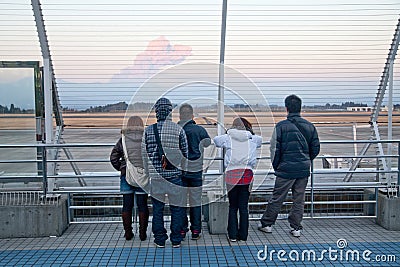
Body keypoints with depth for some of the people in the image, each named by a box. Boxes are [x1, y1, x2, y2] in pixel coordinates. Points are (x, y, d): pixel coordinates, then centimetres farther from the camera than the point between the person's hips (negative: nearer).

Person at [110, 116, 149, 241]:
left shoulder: (123, 139, 2)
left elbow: (113, 157, 2)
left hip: (126, 175, 1)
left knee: (127, 205, 8)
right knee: (142, 205, 6)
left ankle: (128, 232, 14)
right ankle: (142, 233, 11)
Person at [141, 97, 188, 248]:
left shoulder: (148, 130, 0)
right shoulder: (178, 130, -4)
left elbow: (144, 154, 4)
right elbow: (185, 152, 2)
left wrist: (148, 173, 15)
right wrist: (182, 167, 19)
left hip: (155, 176, 1)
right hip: (174, 175, -1)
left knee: (157, 208, 11)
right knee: (176, 208, 10)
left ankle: (160, 240, 19)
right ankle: (176, 240, 17)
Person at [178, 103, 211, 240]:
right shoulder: (199, 130, -7)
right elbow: (208, 142, 7)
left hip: (179, 171, 1)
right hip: (196, 171, 0)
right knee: (196, 202, 8)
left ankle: (181, 230, 14)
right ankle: (195, 231, 13)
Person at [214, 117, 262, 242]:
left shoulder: (228, 138, 2)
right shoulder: (252, 139, 7)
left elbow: (216, 140, 19)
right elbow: (260, 140, 28)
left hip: (232, 174, -1)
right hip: (247, 175, 1)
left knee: (233, 207, 10)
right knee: (244, 207, 8)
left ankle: (233, 235, 12)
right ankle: (243, 235, 14)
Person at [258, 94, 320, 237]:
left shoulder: (281, 126, -10)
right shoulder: (310, 126, 4)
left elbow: (275, 149, -9)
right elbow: (315, 148, 9)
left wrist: (276, 166, 4)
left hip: (286, 169, -4)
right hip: (304, 170, 4)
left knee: (277, 198, 7)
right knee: (299, 199, 12)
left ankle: (267, 224, 18)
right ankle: (296, 228, 17)